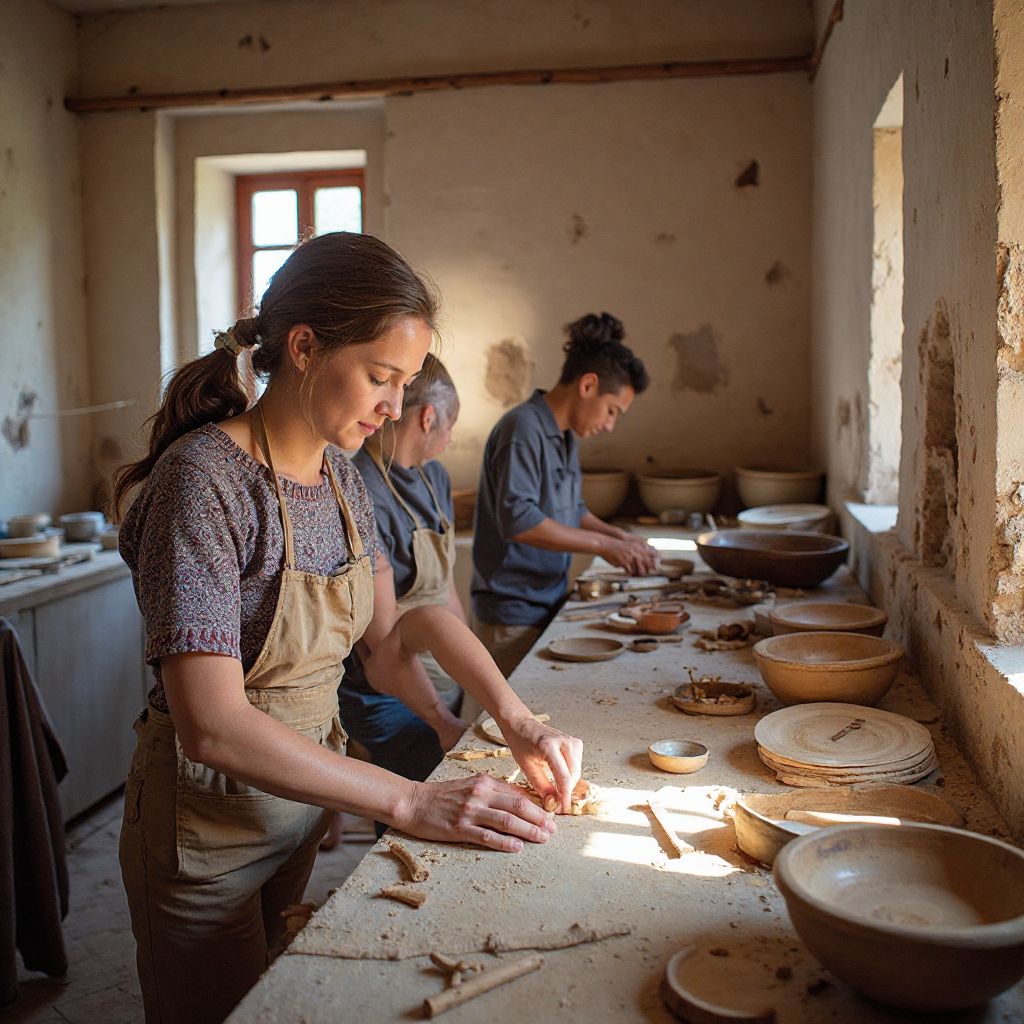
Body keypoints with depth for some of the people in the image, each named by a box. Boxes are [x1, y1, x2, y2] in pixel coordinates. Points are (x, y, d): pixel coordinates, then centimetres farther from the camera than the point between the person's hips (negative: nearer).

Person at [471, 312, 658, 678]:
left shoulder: (565, 437, 12)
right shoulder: (523, 428, -17)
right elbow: (517, 518, -27)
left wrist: (618, 536, 8)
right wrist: (602, 544, -23)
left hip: (549, 605, 9)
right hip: (512, 615, -9)